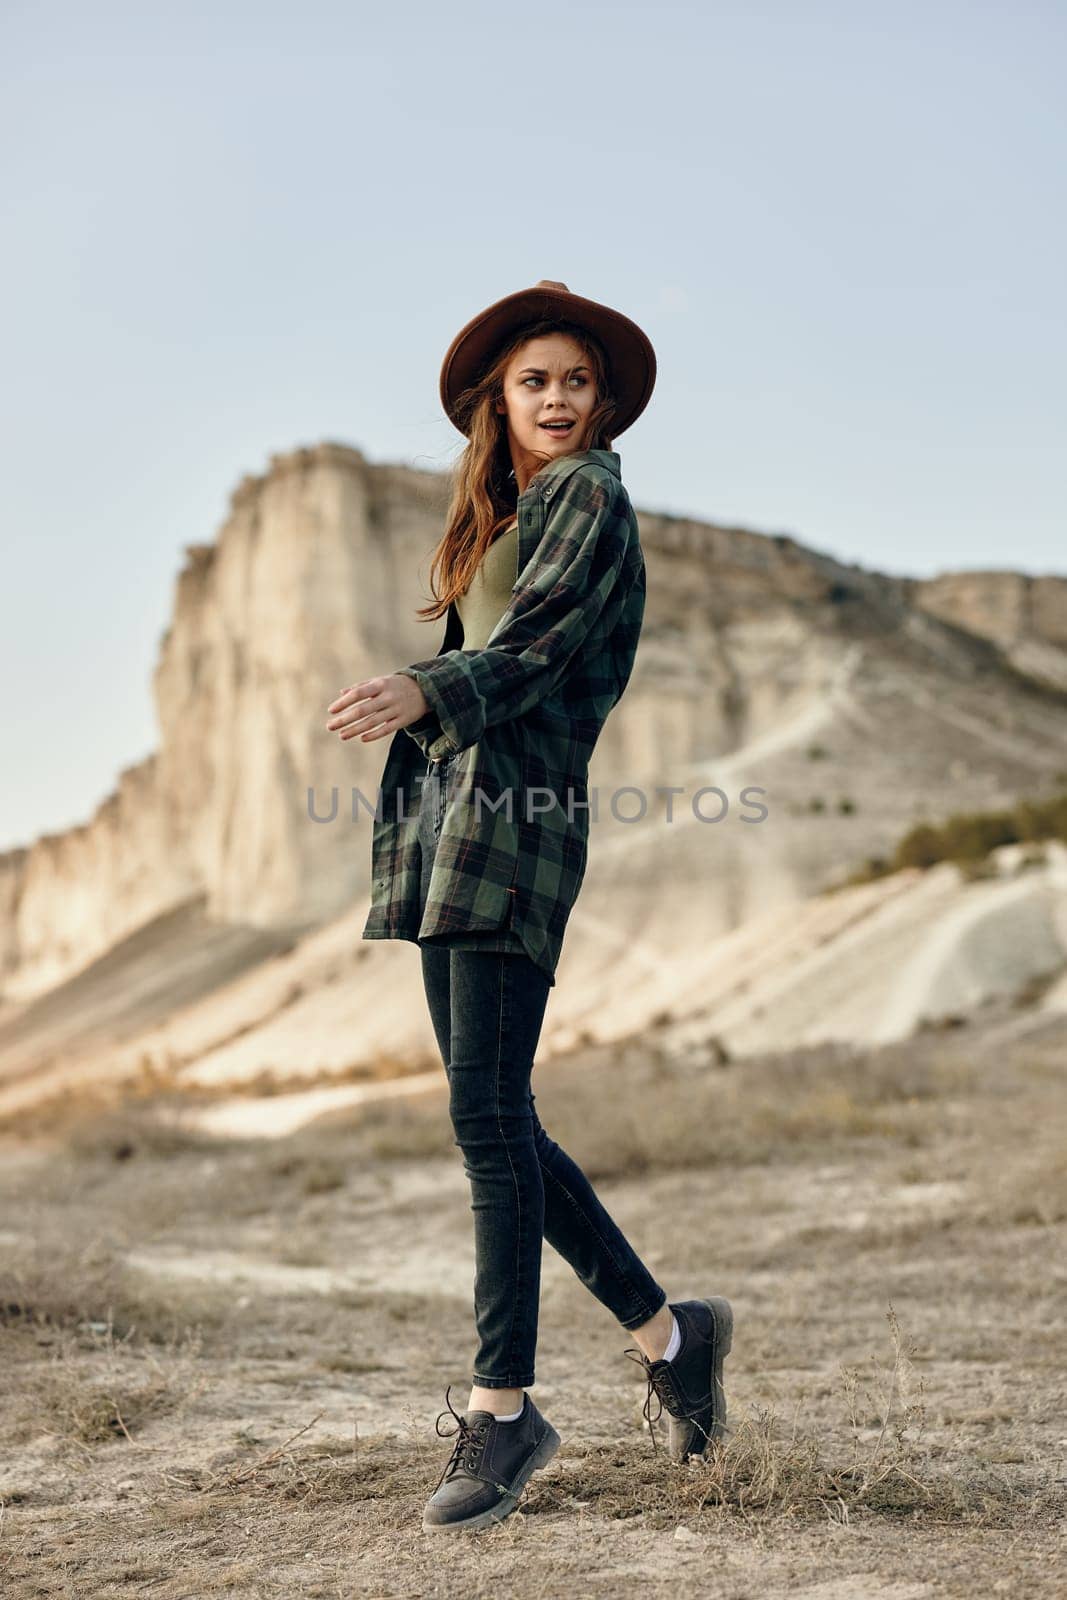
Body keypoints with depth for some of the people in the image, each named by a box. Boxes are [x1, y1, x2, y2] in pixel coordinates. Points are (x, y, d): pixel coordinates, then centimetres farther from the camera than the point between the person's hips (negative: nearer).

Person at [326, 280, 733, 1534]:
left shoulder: (588, 497, -2)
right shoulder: (495, 513, 24)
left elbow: (534, 649, -18)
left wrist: (422, 691, -36)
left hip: (516, 820, -9)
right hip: (449, 824, 9)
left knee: (487, 1115, -10)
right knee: (491, 1120, 8)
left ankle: (502, 1409, -1)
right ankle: (667, 1333, 21)